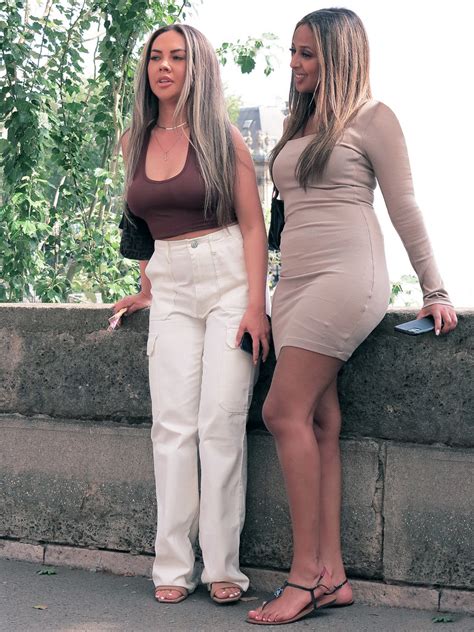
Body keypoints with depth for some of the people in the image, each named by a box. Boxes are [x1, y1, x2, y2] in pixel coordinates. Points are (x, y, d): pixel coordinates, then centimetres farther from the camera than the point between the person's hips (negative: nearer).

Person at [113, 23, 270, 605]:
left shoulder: (222, 138, -2)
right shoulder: (134, 142, 10)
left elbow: (253, 225, -4)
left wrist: (256, 304, -13)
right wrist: (147, 287, 21)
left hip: (228, 277, -3)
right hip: (171, 286, 4)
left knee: (221, 422, -8)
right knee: (173, 425, -3)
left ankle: (222, 567, -1)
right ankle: (173, 566, 1)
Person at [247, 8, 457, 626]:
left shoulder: (372, 118, 2)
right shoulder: (297, 127, 22)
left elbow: (405, 209, 1)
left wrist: (435, 291, 0)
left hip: (346, 275, -7)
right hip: (293, 281, 7)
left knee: (285, 413, -16)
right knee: (320, 424, 0)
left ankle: (306, 575, -11)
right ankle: (331, 575, -1)